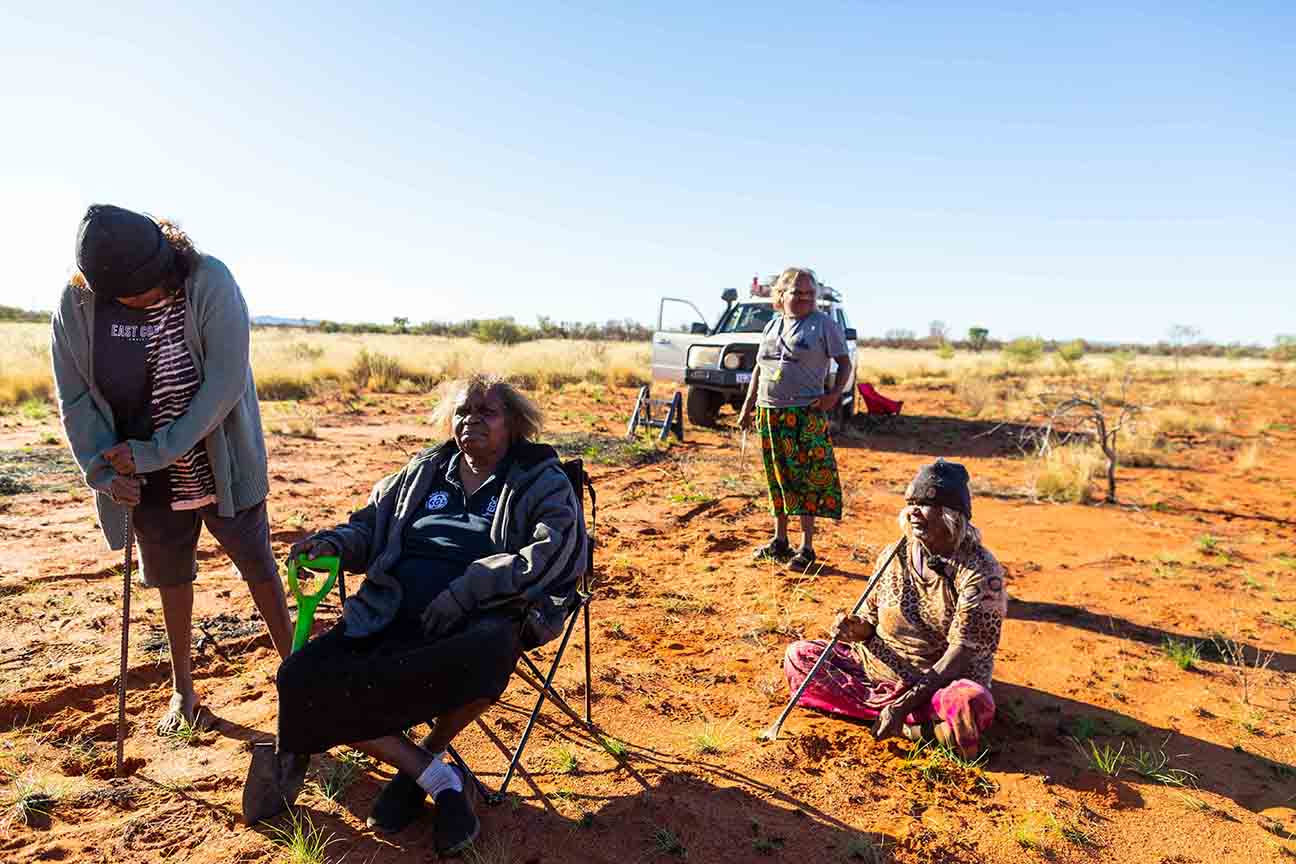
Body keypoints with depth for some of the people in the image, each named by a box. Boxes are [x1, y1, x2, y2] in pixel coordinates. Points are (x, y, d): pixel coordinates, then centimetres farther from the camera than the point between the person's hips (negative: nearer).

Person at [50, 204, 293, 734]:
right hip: (149, 483, 3)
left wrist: (156, 451, -24)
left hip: (222, 467, -2)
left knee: (259, 567, 8)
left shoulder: (209, 283, -22)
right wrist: (103, 469, -14)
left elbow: (225, 382, -25)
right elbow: (74, 398, -3)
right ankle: (182, 687, 38)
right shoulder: (77, 304, -12)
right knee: (172, 579, 18)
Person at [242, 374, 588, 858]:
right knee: (302, 677, -18)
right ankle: (436, 777, -9)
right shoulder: (421, 472, 20)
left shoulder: (542, 481, 4)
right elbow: (371, 525, 25)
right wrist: (333, 542, 1)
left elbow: (553, 553, -12)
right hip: (391, 617, 5)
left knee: (484, 655, -39)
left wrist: (464, 592, -21)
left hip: (478, 620, -4)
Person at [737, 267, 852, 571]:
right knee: (777, 477, 11)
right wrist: (748, 405, 14)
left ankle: (806, 548, 4)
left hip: (806, 413, -5)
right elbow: (759, 368, 19)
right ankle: (779, 541, 23)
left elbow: (845, 363, 1)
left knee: (805, 478, -4)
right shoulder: (772, 325, 14)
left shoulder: (824, 324, 0)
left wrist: (834, 394, -14)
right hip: (769, 413, 5)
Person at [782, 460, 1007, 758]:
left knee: (969, 704, -39)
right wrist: (857, 629, -17)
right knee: (798, 656, -11)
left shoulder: (979, 571, -15)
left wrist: (905, 702, -27)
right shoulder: (894, 555, 1)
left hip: (942, 679, -6)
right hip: (877, 665, 6)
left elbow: (962, 653, -20)